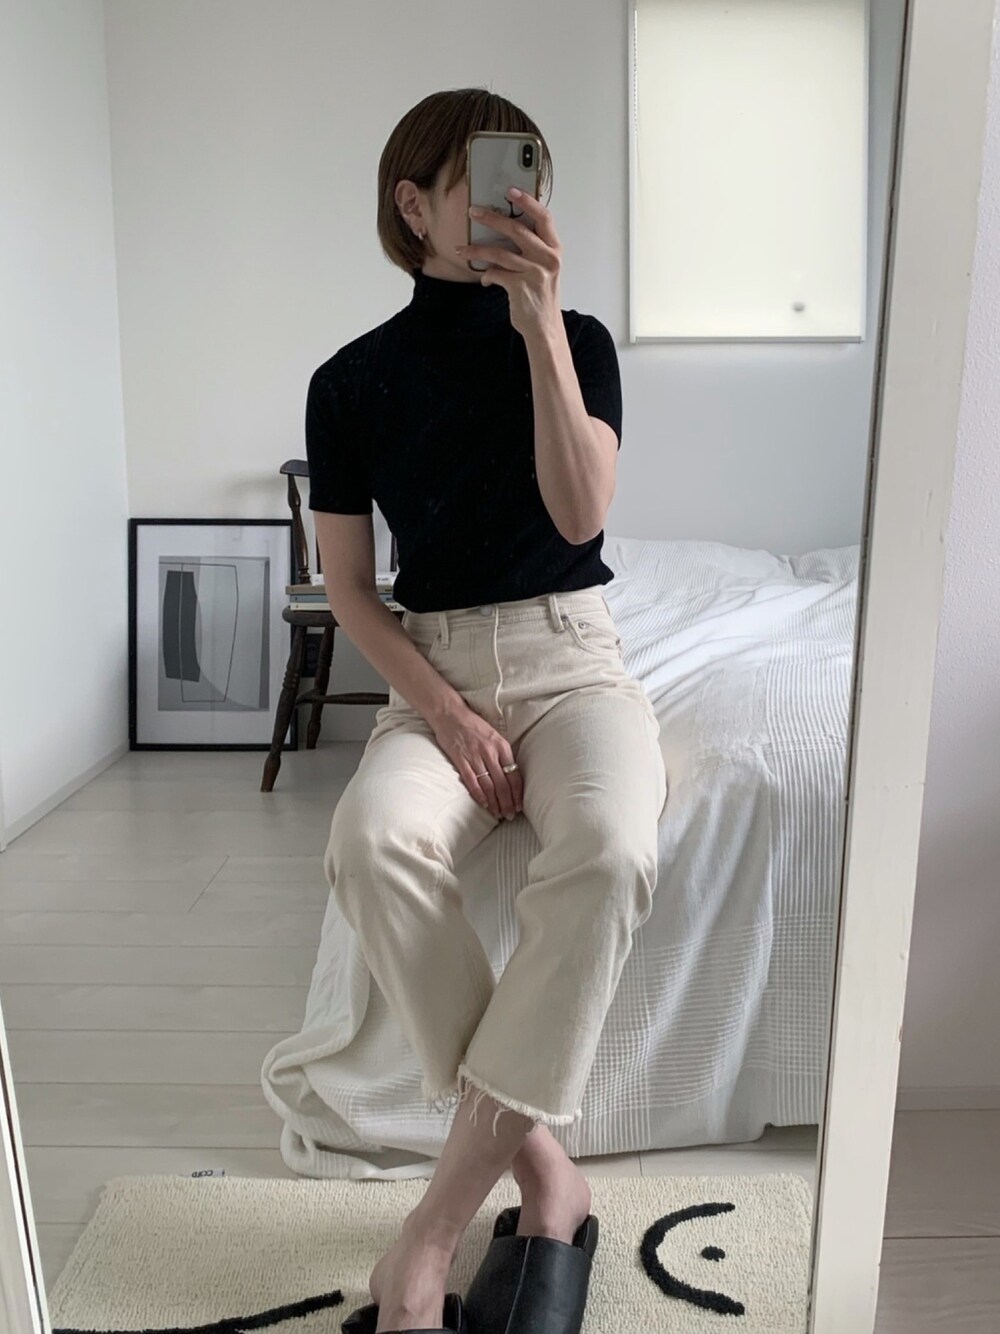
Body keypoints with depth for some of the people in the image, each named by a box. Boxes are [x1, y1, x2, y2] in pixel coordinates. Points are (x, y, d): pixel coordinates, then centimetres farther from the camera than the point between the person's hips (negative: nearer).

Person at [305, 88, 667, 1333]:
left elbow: (580, 513, -11)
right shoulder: (351, 380, 5)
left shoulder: (576, 339, 6)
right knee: (371, 842, -34)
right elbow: (349, 590, 3)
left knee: (607, 853, -34)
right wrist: (442, 708, -12)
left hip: (571, 657, 0)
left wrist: (539, 322, -17)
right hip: (433, 669, 1)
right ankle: (538, 1157, -17)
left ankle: (444, 1209, -21)